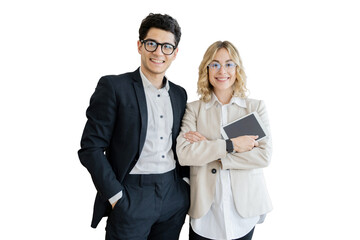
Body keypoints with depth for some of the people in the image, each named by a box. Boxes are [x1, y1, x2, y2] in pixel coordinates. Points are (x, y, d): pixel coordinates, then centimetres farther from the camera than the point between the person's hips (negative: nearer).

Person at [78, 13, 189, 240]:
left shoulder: (179, 94, 9)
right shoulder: (113, 86, -7)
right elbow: (91, 148, -10)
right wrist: (116, 196, -13)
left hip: (174, 197, 5)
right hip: (131, 197, -5)